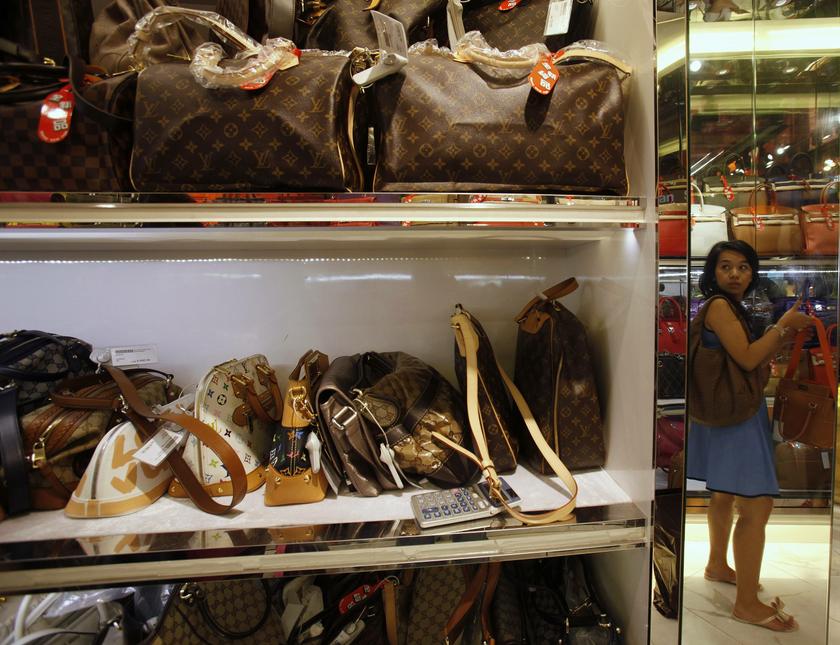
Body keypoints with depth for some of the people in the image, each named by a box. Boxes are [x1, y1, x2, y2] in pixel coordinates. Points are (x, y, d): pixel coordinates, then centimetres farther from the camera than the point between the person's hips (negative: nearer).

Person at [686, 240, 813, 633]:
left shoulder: (733, 307, 14)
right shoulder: (718, 305, -16)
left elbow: (755, 362, 15)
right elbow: (747, 358, -21)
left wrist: (785, 336, 5)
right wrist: (782, 324, -10)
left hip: (734, 411, 11)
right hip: (733, 415, -11)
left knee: (725, 493, 22)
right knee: (756, 505, -8)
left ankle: (717, 566, 39)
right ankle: (747, 603, 2)